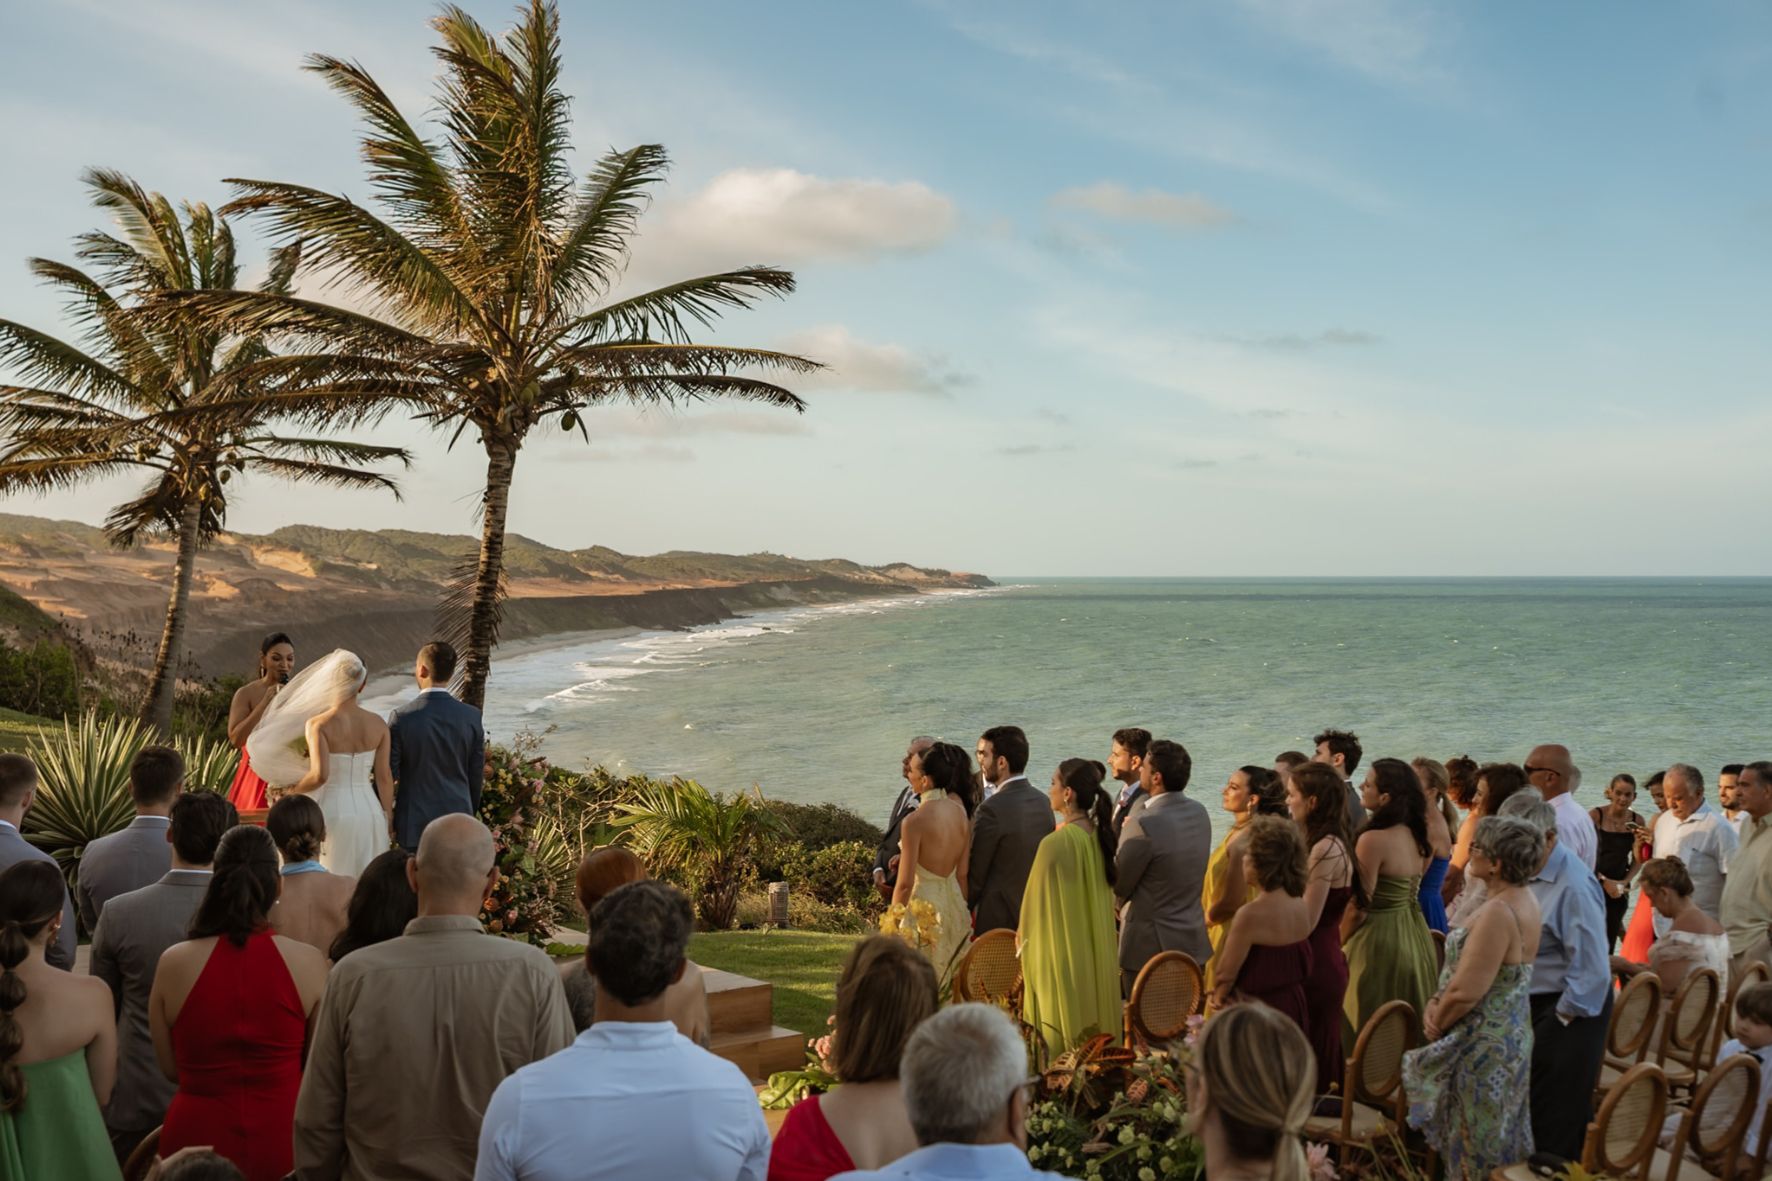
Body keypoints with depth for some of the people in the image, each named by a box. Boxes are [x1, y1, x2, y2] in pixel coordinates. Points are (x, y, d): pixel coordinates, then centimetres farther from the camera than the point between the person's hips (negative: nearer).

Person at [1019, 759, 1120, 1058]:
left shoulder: (1056, 843, -22)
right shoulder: (1101, 836, 1)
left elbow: (1039, 903, -12)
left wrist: (1024, 937, 5)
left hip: (1061, 955, -7)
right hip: (1098, 956, 7)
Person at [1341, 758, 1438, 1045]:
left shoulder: (1374, 839, -21)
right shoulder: (1415, 833, 4)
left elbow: (1359, 907, -18)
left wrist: (1337, 947, -6)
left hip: (1380, 938, -8)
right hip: (1414, 935, 8)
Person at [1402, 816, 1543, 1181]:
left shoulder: (1498, 912, -28)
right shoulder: (1522, 898, 3)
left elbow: (1466, 992, -26)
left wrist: (1435, 1023, -8)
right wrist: (1436, 1002, -3)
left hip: (1482, 1043, -9)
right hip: (1509, 1034, 9)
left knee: (1475, 1143, 6)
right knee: (1494, 1135, 21)